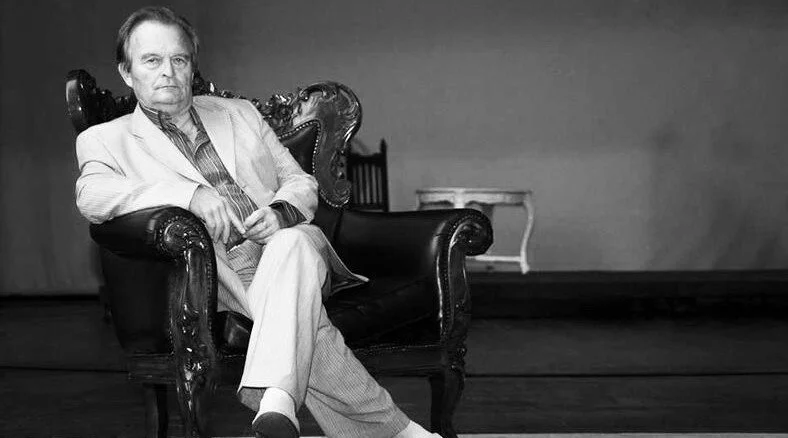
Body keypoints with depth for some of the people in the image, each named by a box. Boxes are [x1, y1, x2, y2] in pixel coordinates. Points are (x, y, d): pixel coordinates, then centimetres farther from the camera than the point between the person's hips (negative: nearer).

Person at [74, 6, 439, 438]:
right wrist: (188, 194, -25)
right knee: (303, 317, -35)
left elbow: (302, 183, 22)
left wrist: (280, 212, -4)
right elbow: (91, 195, -10)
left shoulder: (239, 114, 25)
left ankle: (276, 399, -53)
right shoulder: (105, 139, 13)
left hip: (289, 245, 3)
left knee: (295, 242, -36)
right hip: (217, 276, -2)